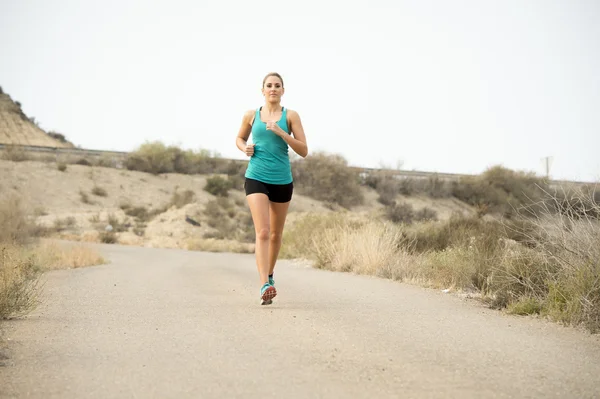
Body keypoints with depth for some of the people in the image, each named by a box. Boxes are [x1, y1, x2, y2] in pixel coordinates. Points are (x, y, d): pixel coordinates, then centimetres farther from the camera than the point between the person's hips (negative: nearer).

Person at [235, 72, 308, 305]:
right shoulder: (251, 115, 5)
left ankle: (270, 273, 41)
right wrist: (244, 148, 0)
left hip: (282, 181, 1)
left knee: (276, 234, 15)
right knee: (262, 233, -16)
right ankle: (264, 286, -25)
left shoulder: (290, 116, 0)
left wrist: (281, 132, -17)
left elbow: (303, 151, -5)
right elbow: (239, 138, 23)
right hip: (256, 179, -1)